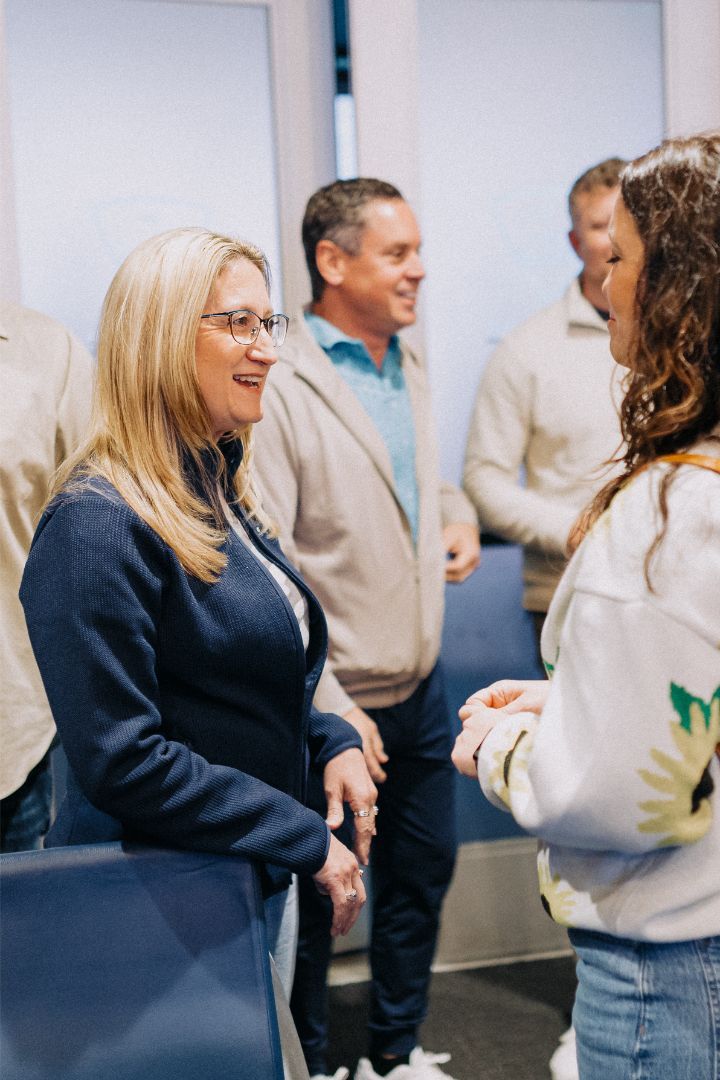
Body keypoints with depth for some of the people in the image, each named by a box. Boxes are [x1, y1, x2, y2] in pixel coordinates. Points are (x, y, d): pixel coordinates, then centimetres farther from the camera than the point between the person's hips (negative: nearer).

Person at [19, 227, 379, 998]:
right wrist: (306, 840, -20)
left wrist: (329, 743, 0)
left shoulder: (223, 494, 7)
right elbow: (118, 760, -25)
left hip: (254, 888, 9)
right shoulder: (97, 525, -22)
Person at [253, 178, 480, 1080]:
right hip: (335, 705, -8)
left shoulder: (410, 371, 9)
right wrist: (328, 708, -22)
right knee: (316, 900, 8)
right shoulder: (281, 387, -17)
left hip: (421, 686, 8)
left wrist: (458, 516, 4)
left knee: (422, 873, 19)